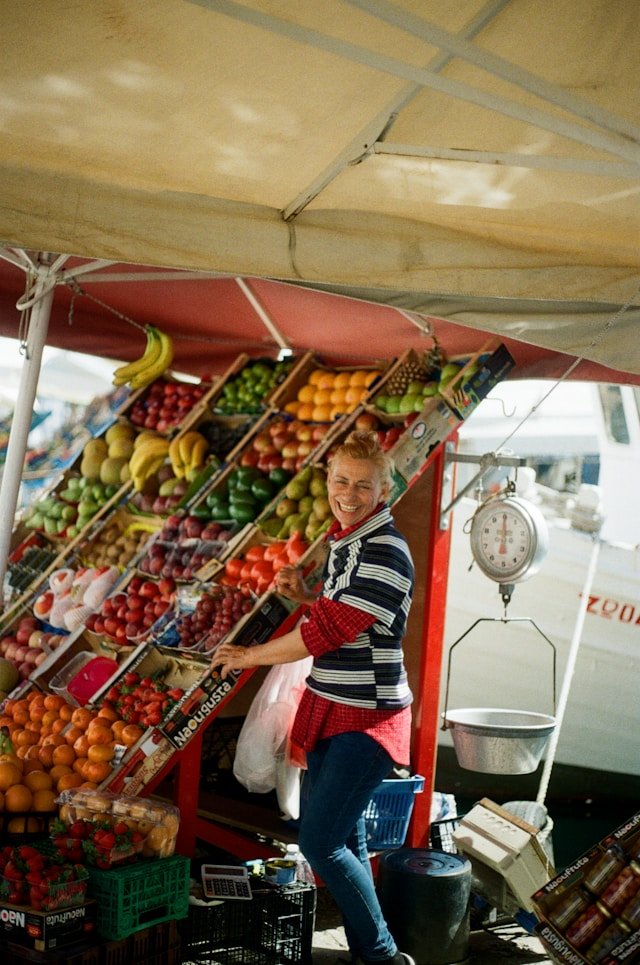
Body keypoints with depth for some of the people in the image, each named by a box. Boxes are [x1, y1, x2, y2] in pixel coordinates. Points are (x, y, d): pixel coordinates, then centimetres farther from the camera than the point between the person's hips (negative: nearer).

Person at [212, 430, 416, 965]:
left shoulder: (386, 554, -20)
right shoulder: (344, 540, 10)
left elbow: (330, 630, -23)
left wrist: (250, 655, -12)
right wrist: (305, 594, 4)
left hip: (367, 719, -9)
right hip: (333, 710, 9)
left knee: (320, 842, -9)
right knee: (345, 839, 15)